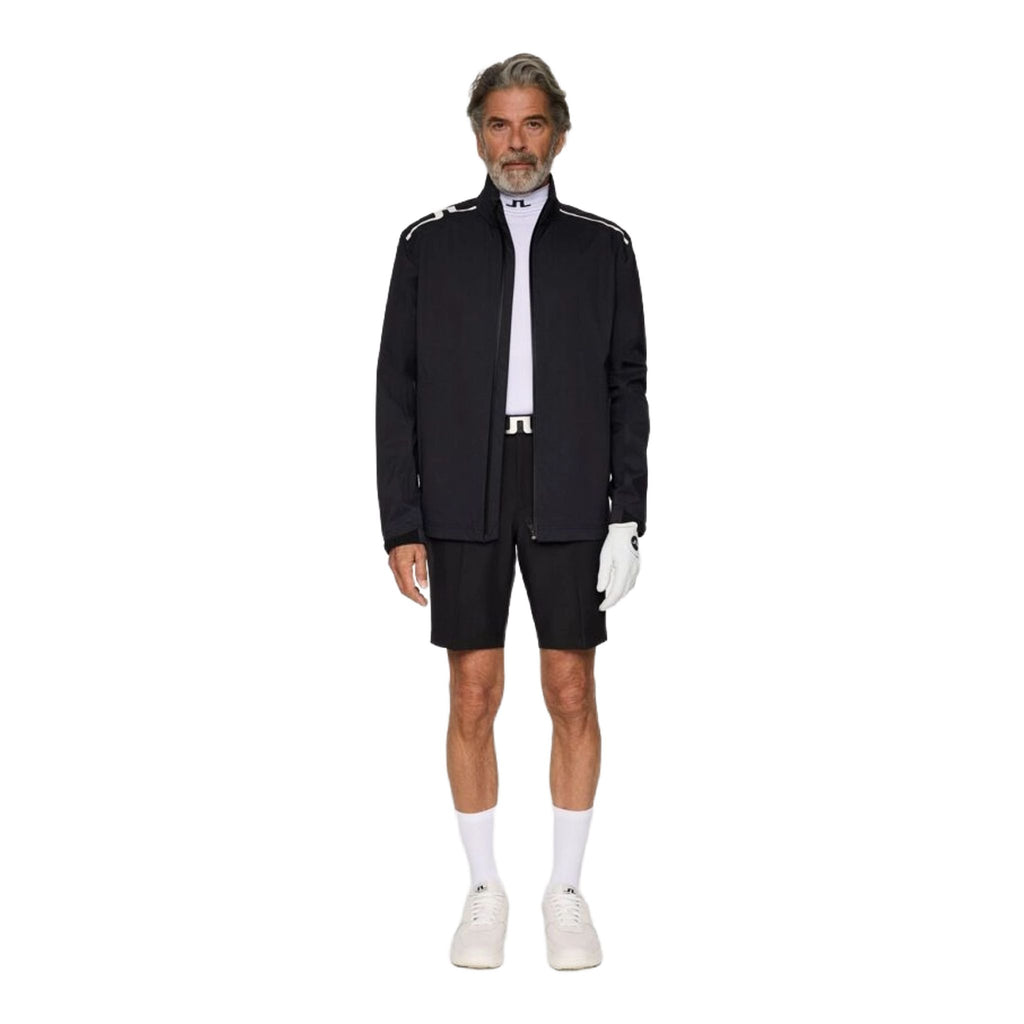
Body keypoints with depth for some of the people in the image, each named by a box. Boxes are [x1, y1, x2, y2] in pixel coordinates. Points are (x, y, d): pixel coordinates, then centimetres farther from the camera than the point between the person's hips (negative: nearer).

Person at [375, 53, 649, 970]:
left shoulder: (603, 247, 8)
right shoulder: (430, 244, 6)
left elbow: (628, 388, 6)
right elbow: (398, 389, 4)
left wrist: (629, 517, -3)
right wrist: (401, 525, -3)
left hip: (570, 500, 0)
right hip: (463, 499, 0)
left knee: (573, 695, 4)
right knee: (474, 696, 3)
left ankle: (566, 888, 18)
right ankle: (485, 889, 18)